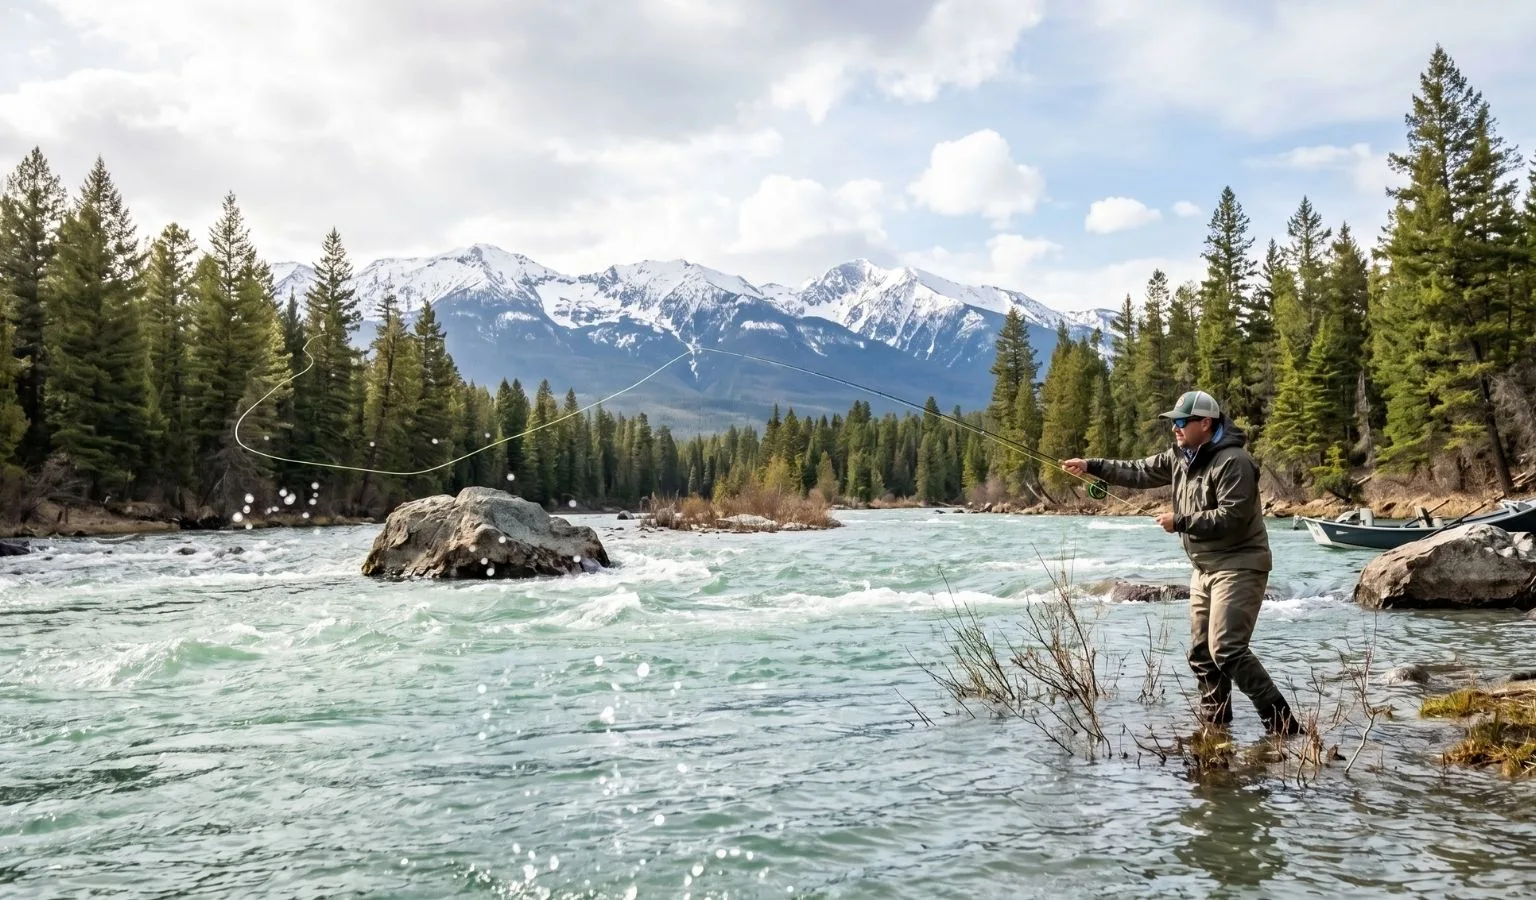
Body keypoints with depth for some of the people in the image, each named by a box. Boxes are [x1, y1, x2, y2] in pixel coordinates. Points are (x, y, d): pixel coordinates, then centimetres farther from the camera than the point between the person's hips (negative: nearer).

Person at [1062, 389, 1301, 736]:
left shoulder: (1233, 462, -20)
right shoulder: (1180, 456, 7)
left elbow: (1231, 519, -26)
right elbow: (1139, 472, 13)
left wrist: (1180, 522, -19)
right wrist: (1091, 466, 5)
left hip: (1238, 567, -9)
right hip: (1204, 568, 10)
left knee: (1227, 650, -17)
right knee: (1201, 652, 11)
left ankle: (1283, 724, -9)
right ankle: (1214, 726, 20)